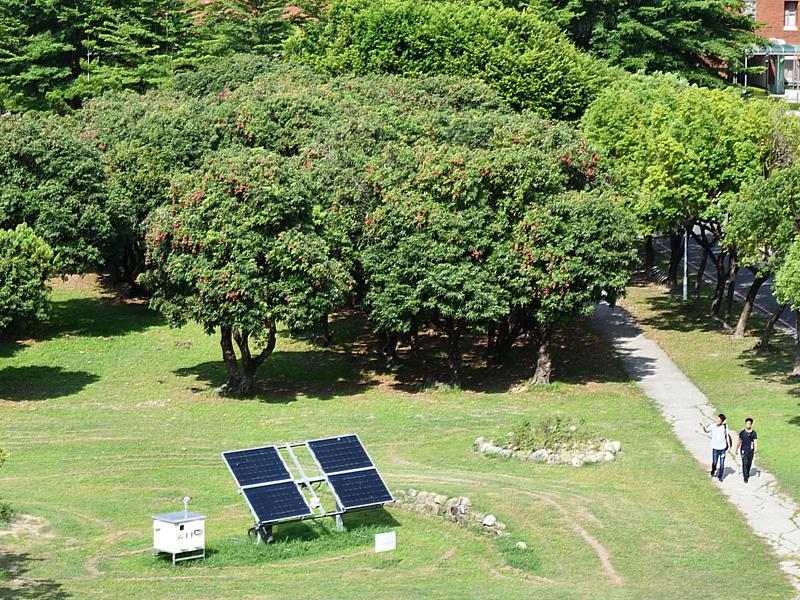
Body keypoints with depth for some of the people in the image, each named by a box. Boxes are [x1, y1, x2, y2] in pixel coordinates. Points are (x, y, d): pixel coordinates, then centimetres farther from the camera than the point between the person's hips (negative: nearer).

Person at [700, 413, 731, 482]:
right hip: (715, 448, -1)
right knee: (714, 462, 2)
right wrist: (703, 427, -46)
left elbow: (727, 436, 6)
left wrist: (729, 445, 7)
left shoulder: (725, 426, -4)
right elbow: (707, 431, -24)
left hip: (723, 448, 1)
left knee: (722, 463, 5)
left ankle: (720, 476, 19)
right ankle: (713, 471, 33)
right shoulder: (713, 426, -10)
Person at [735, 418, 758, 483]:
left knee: (749, 464, 15)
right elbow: (739, 441, 10)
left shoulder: (754, 433, 0)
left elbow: (755, 441, -4)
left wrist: (756, 449, -19)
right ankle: (746, 477, -8)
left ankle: (747, 474, 38)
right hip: (744, 450, -2)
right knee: (745, 463, -9)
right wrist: (737, 449, 17)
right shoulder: (742, 433, 0)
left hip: (751, 450, 2)